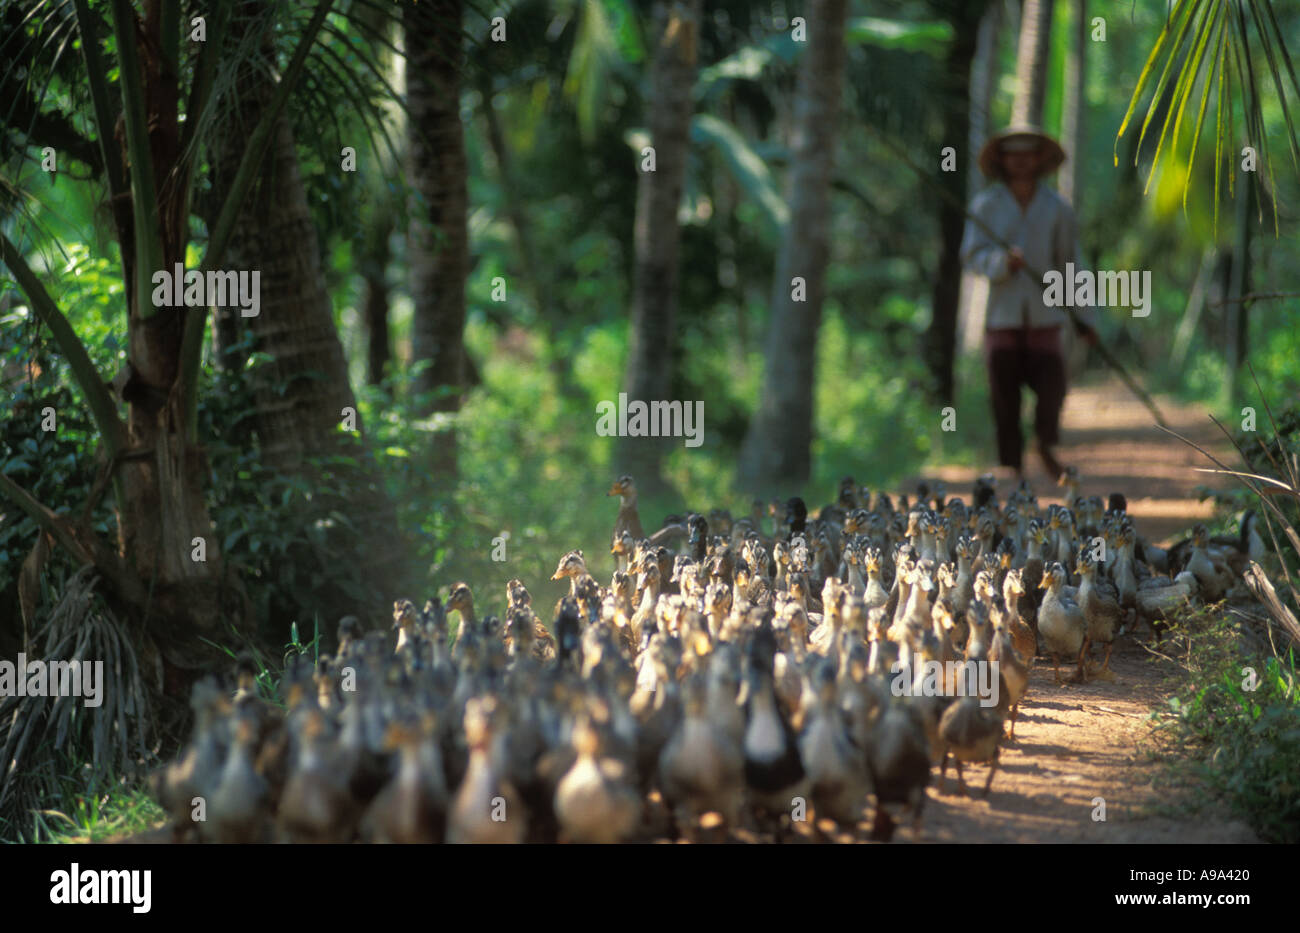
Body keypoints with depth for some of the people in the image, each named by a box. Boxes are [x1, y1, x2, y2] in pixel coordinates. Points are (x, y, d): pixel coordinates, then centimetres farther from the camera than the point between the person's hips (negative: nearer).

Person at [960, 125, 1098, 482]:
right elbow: (972, 255, -5)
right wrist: (1003, 262, -26)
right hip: (1002, 315, -1)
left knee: (1052, 387, -12)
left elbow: (1071, 263, 10)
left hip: (1044, 315, 1)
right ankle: (1013, 466, 9)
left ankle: (1046, 446, 13)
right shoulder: (986, 205, 3)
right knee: (1004, 396, -2)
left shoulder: (1056, 207, 7)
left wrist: (1084, 317, 8)